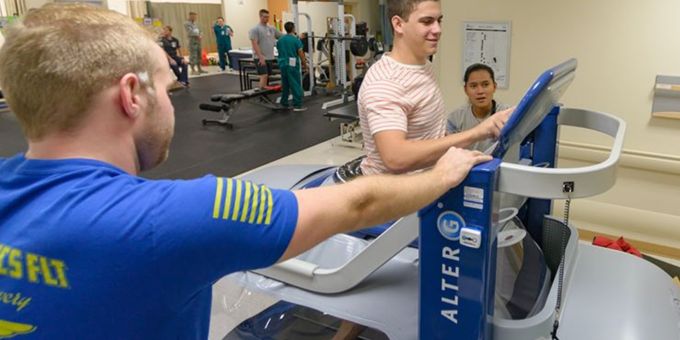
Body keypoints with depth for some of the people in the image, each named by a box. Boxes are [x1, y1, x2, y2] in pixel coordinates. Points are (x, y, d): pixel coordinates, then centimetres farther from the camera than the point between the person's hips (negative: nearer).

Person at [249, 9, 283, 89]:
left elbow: (282, 36, 16)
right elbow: (254, 44, -15)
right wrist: (261, 57, -23)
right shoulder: (255, 29, -7)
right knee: (264, 76, -15)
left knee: (267, 76, 10)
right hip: (261, 58, -7)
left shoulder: (271, 28, 14)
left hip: (270, 58, 7)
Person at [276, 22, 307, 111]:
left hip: (282, 64, 6)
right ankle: (297, 105, -4)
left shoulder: (280, 40, 8)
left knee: (285, 85, 16)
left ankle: (284, 103, 22)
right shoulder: (296, 40, -9)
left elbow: (279, 51, 16)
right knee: (296, 85, -3)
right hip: (292, 65, -6)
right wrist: (304, 64, 1)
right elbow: (300, 53, -9)